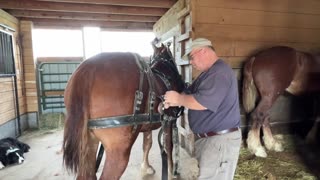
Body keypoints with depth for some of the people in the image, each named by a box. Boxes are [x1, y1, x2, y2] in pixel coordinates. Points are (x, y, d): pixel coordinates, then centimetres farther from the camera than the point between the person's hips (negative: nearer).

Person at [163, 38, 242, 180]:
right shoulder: (208, 73, 14)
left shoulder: (220, 72, -21)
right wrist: (171, 101, -4)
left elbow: (202, 102, -31)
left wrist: (178, 99, -16)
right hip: (206, 138, 10)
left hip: (220, 140, -10)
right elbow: (190, 93, 15)